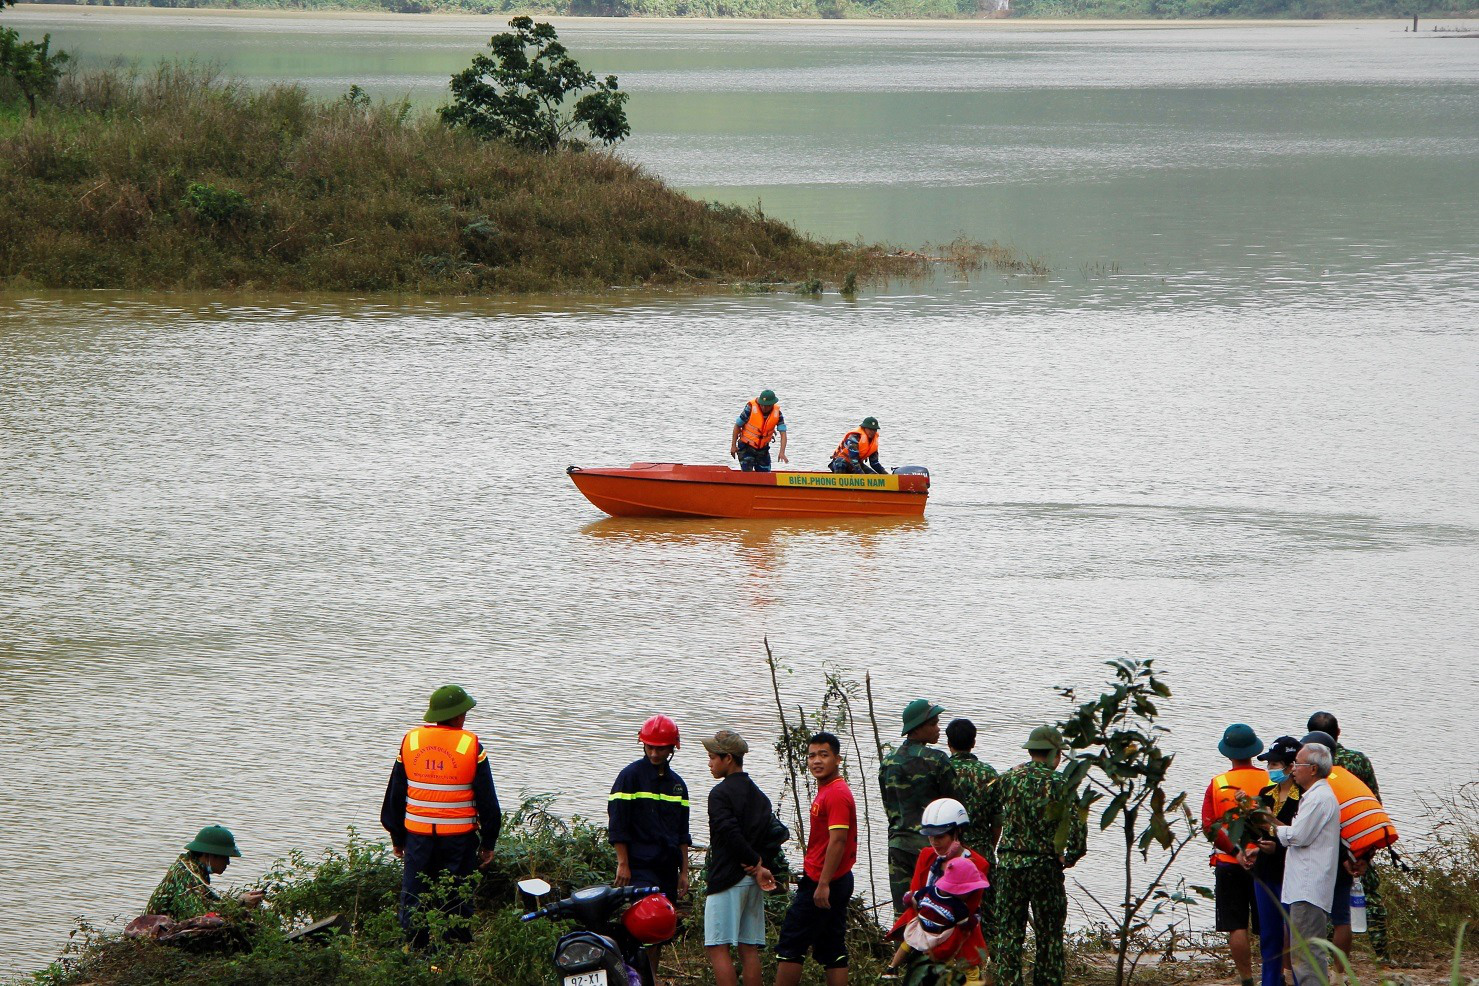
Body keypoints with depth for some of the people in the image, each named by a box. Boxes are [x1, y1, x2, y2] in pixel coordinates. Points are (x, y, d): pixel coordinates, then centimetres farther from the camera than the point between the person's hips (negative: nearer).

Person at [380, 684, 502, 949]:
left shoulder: (410, 741, 2)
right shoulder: (471, 745, -7)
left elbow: (395, 794, 10)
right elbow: (487, 798, -4)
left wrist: (397, 837, 19)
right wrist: (488, 842, 5)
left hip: (418, 834, 2)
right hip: (460, 836, -2)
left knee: (414, 897, 10)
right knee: (457, 898, 5)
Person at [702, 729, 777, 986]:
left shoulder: (721, 793, -8)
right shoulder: (758, 795, 16)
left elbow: (730, 833, -19)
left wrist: (755, 861, -10)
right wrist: (759, 866, 0)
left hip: (727, 878, -8)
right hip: (753, 880, 8)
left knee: (717, 948, -8)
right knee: (749, 949, 8)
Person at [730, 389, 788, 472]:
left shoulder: (777, 413, -11)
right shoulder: (751, 408, -18)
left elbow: (783, 433, -15)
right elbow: (737, 426, -8)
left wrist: (782, 452, -29)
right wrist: (733, 445, -7)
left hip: (763, 449, 3)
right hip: (746, 447, -3)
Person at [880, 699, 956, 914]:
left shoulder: (887, 763, 8)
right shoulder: (936, 760, -10)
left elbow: (888, 808, 13)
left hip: (898, 841, 5)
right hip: (930, 841, -5)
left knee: (902, 913, 6)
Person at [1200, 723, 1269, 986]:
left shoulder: (1217, 784, -3)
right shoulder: (1271, 780, -4)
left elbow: (1209, 827, -10)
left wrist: (1236, 850, -15)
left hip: (1229, 865, -1)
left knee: (1237, 926, 3)